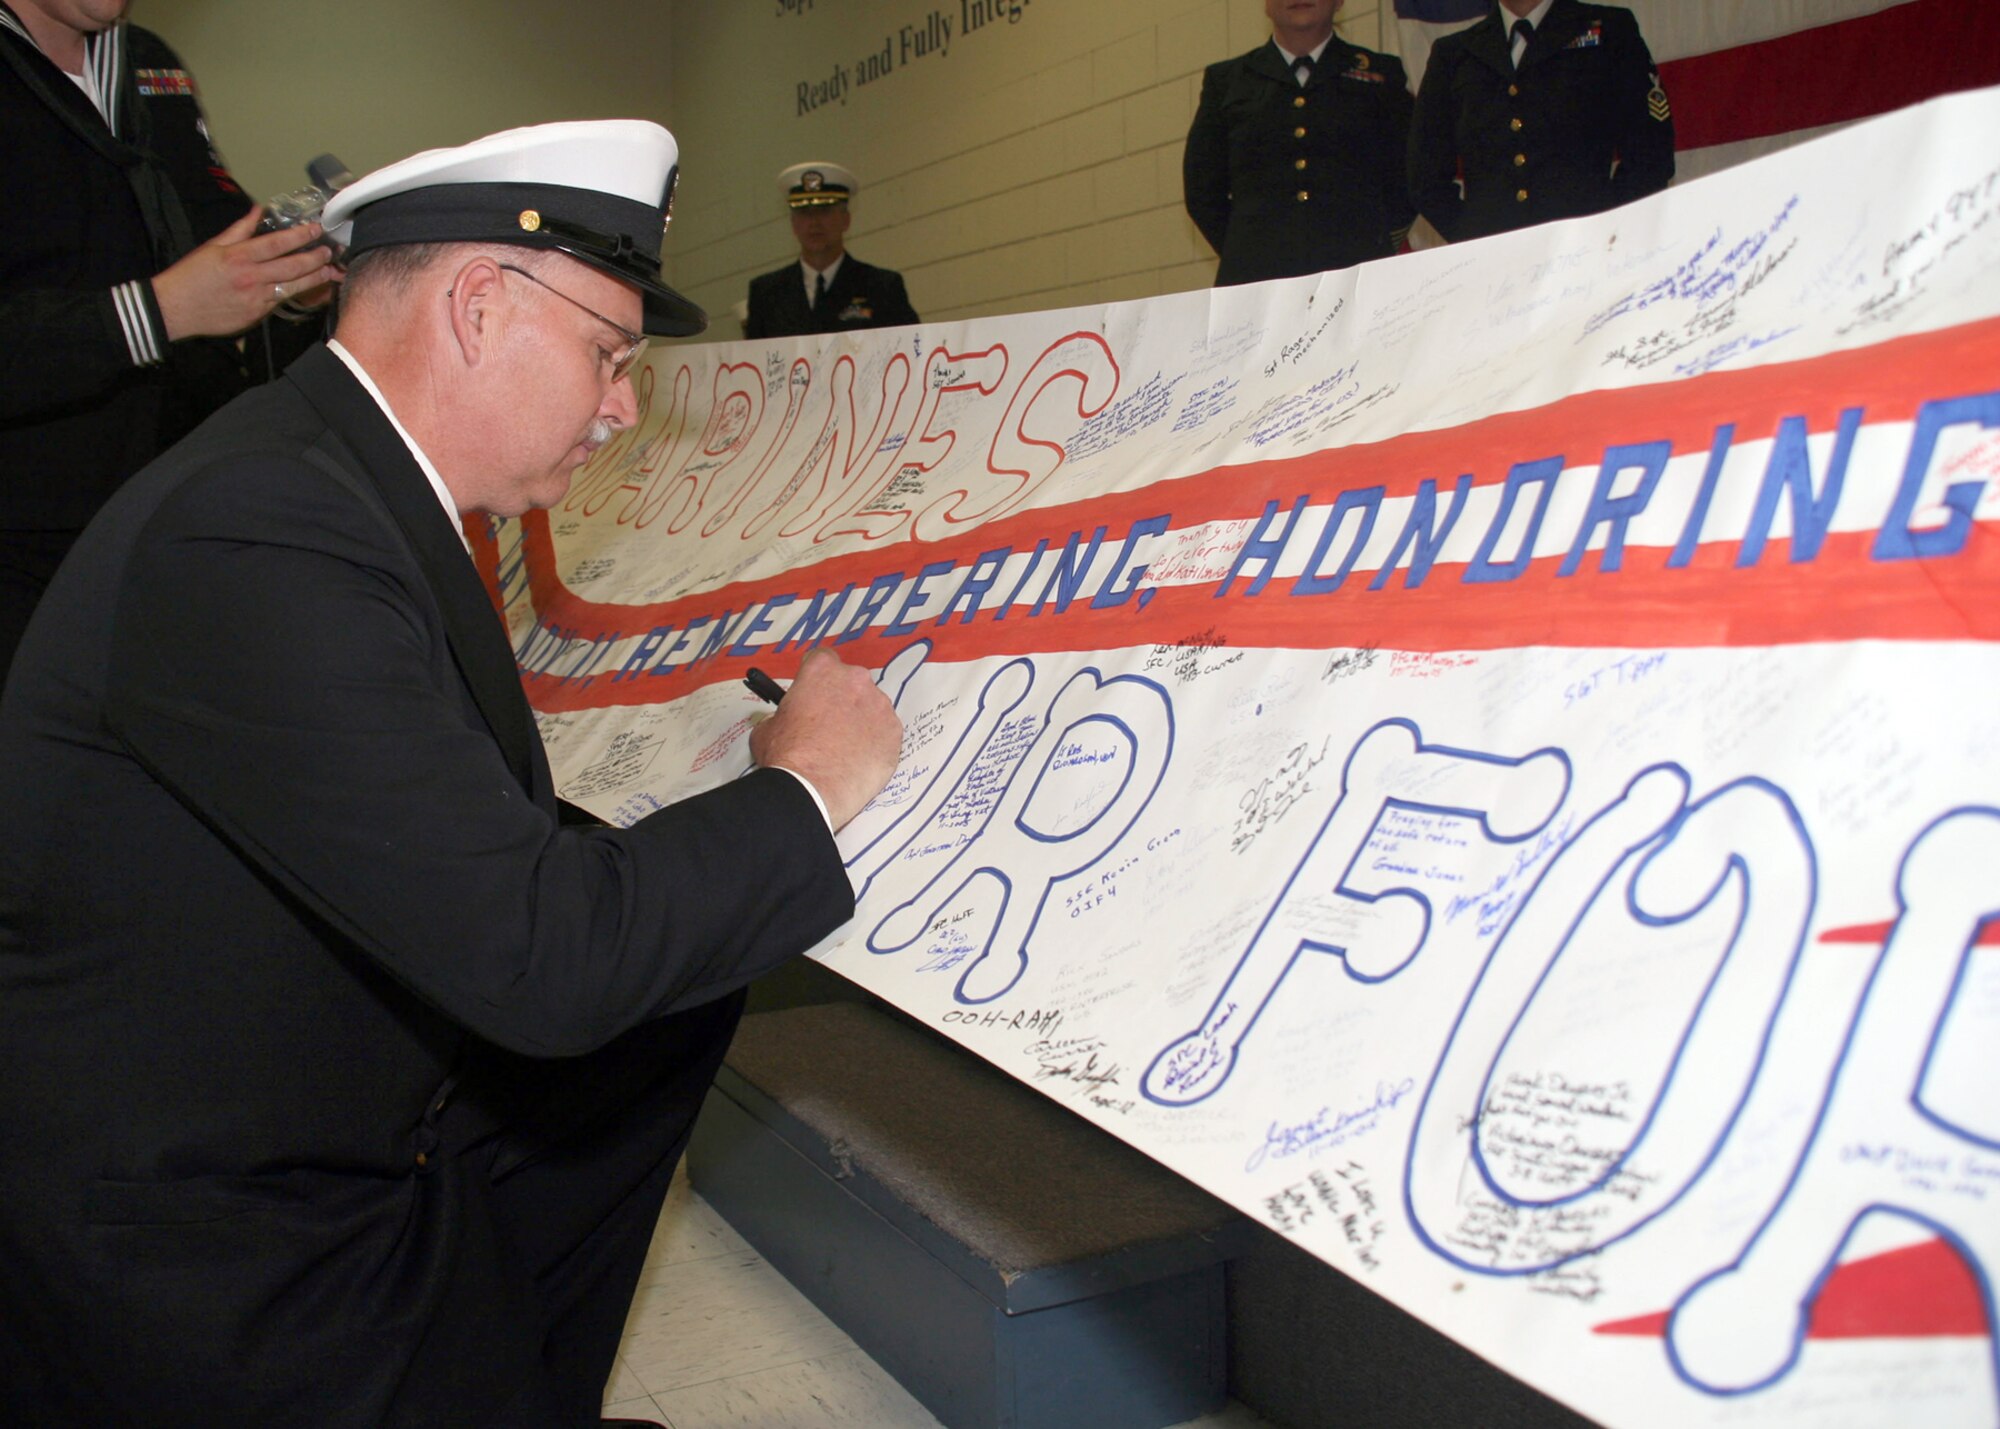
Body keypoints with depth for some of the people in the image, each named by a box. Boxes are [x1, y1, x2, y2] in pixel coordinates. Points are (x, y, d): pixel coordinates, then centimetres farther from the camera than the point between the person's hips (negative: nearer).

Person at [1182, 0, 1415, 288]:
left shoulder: (1383, 74, 17)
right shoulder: (1225, 80, 17)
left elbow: (1408, 179, 14)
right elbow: (1202, 191, 16)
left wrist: (1374, 248, 5)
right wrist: (1244, 253, 8)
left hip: (1358, 274, 0)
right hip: (1256, 277, 0)